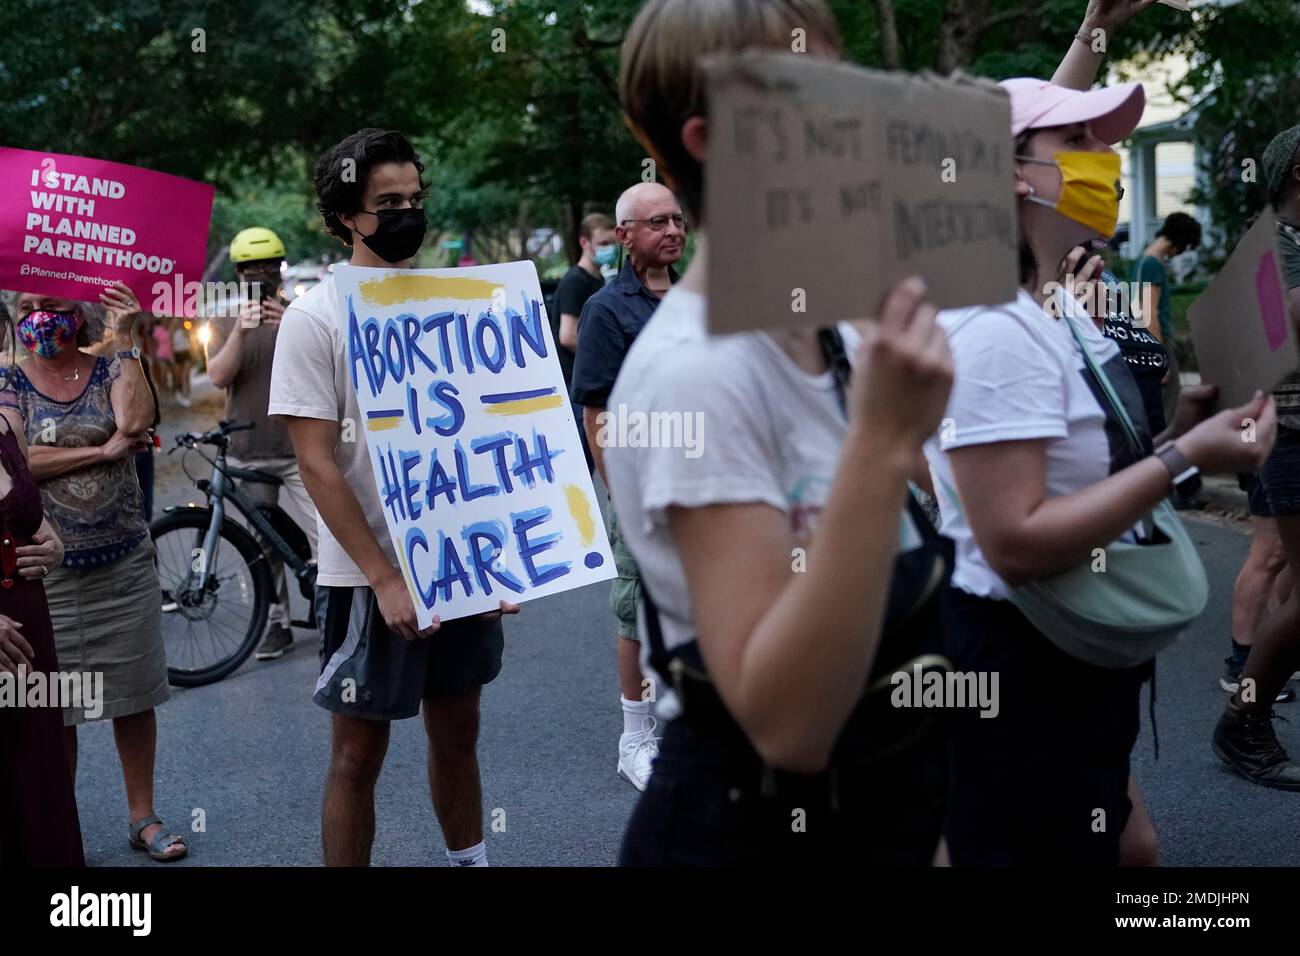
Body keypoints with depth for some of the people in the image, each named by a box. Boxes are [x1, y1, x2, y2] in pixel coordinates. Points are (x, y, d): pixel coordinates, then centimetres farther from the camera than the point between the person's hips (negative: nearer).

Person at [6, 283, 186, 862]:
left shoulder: (111, 369, 3)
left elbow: (133, 422, -18)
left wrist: (124, 339, -15)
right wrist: (102, 451, -17)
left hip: (123, 566, 1)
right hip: (46, 570, -1)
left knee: (133, 698, 7)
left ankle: (142, 817, 19)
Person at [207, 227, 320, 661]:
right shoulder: (225, 322, 8)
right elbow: (218, 376, -7)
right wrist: (239, 332, -23)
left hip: (299, 449, -2)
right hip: (248, 452, 2)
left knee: (321, 540, -9)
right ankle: (276, 623, 17)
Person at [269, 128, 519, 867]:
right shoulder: (315, 318, -8)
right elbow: (317, 464, -12)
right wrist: (385, 578, -17)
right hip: (371, 577, -4)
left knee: (457, 734, 18)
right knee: (360, 754, 6)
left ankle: (473, 859, 35)